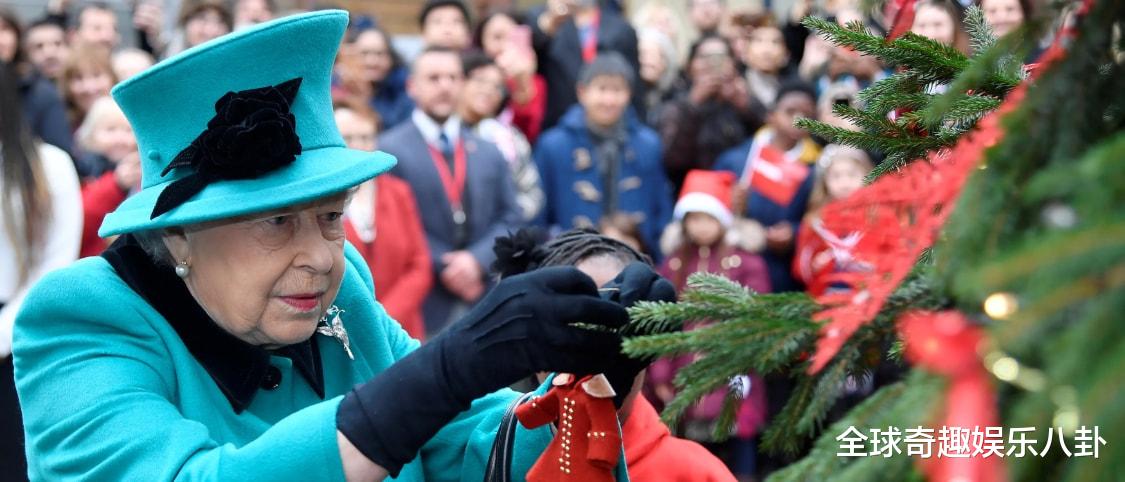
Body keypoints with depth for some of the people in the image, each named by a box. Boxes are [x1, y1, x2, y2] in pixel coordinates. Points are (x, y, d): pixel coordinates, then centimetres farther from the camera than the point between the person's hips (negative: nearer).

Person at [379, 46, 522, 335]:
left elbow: (509, 219, 10)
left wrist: (478, 260, -7)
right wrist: (442, 268, -10)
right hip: (424, 305, -4)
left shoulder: (490, 154, 14)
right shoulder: (389, 150, -1)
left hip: (485, 303, 4)